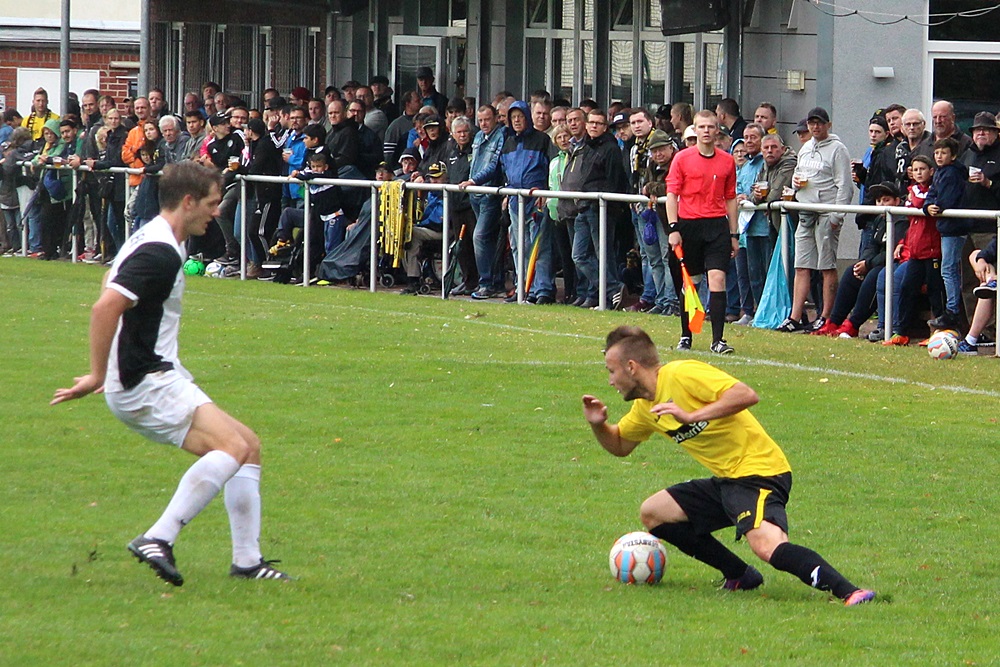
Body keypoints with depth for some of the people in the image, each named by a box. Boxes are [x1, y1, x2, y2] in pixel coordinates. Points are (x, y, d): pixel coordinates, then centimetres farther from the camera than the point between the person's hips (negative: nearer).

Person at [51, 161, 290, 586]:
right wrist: (97, 376, -23)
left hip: (156, 379, 11)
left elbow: (111, 282, 33)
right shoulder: (161, 253, -18)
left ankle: (247, 560, 10)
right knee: (233, 446, -26)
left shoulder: (151, 240, 16)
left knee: (248, 446, 11)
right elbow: (106, 307, -28)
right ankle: (158, 540, -29)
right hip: (145, 385, -11)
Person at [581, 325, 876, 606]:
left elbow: (746, 395, -24)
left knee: (767, 545, -33)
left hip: (758, 470, -10)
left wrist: (691, 416, -29)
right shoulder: (645, 407, 14)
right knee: (652, 513, 13)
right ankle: (739, 576, 13)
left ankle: (849, 592, -38)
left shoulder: (681, 374, -14)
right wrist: (597, 424, 9)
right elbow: (619, 445, 30)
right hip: (725, 481, 10)